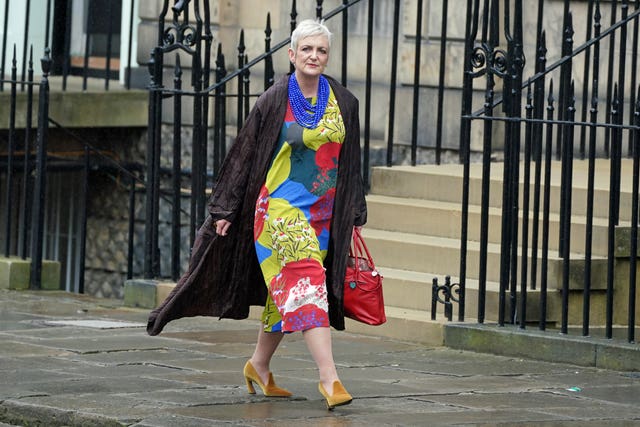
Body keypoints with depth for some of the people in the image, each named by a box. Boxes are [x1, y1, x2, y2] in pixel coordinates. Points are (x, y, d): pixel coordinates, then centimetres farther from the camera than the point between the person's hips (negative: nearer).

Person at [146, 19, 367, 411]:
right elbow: (245, 155, 0)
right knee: (305, 282, -17)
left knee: (286, 291, 12)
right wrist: (226, 208, -1)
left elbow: (351, 162, 13)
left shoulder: (344, 103, 7)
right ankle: (329, 377, -25)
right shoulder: (274, 102, -4)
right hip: (280, 208, -5)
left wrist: (355, 214, 11)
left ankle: (259, 365, 31)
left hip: (323, 213, 5)